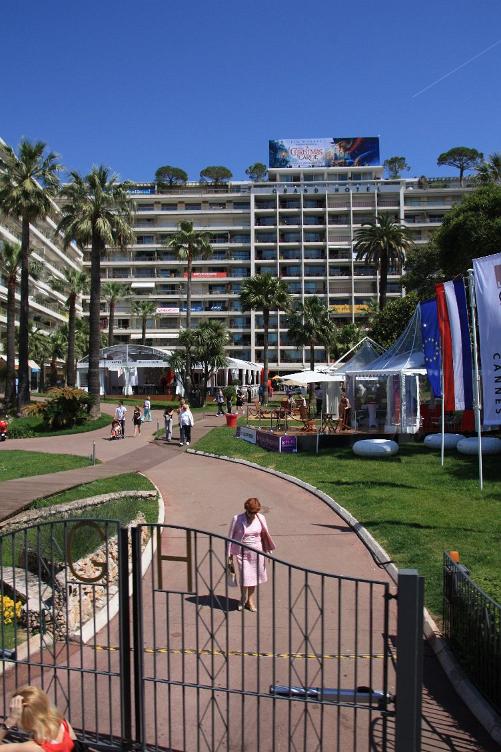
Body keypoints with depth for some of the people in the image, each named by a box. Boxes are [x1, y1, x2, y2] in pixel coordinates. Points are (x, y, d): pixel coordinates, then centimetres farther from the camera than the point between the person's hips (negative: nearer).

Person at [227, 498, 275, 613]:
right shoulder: (237, 519, -12)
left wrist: (268, 551, 10)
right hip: (242, 552, -2)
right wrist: (230, 557, -3)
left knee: (254, 577, 8)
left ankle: (250, 600, 28)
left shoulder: (261, 518, -3)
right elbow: (230, 537, -5)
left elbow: (265, 535, 9)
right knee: (244, 578, -2)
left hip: (256, 552, 3)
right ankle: (243, 599, 26)